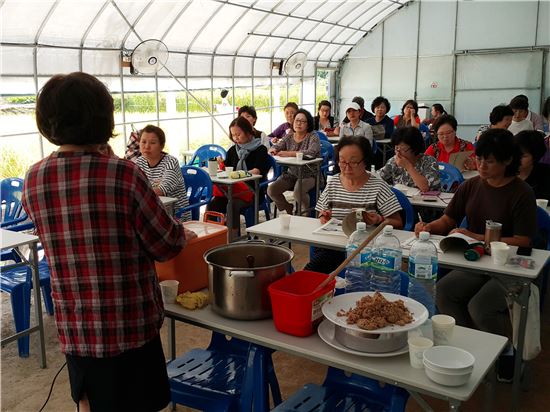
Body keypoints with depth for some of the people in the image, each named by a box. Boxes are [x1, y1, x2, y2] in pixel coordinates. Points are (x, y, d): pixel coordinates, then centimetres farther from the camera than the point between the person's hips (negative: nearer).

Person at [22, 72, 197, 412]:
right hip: (129, 325, -4)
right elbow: (166, 245, -12)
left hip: (72, 325, 5)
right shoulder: (123, 174, -19)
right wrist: (184, 235, 10)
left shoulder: (33, 180, -4)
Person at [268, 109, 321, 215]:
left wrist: (289, 153, -32)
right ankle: (289, 209, 12)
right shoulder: (289, 137, 9)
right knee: (271, 190, -14)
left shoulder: (313, 137, -7)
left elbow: (311, 152, -25)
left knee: (298, 192, -33)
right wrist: (273, 150, -25)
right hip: (291, 174, 6)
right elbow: (277, 147, 2)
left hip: (309, 175, -5)